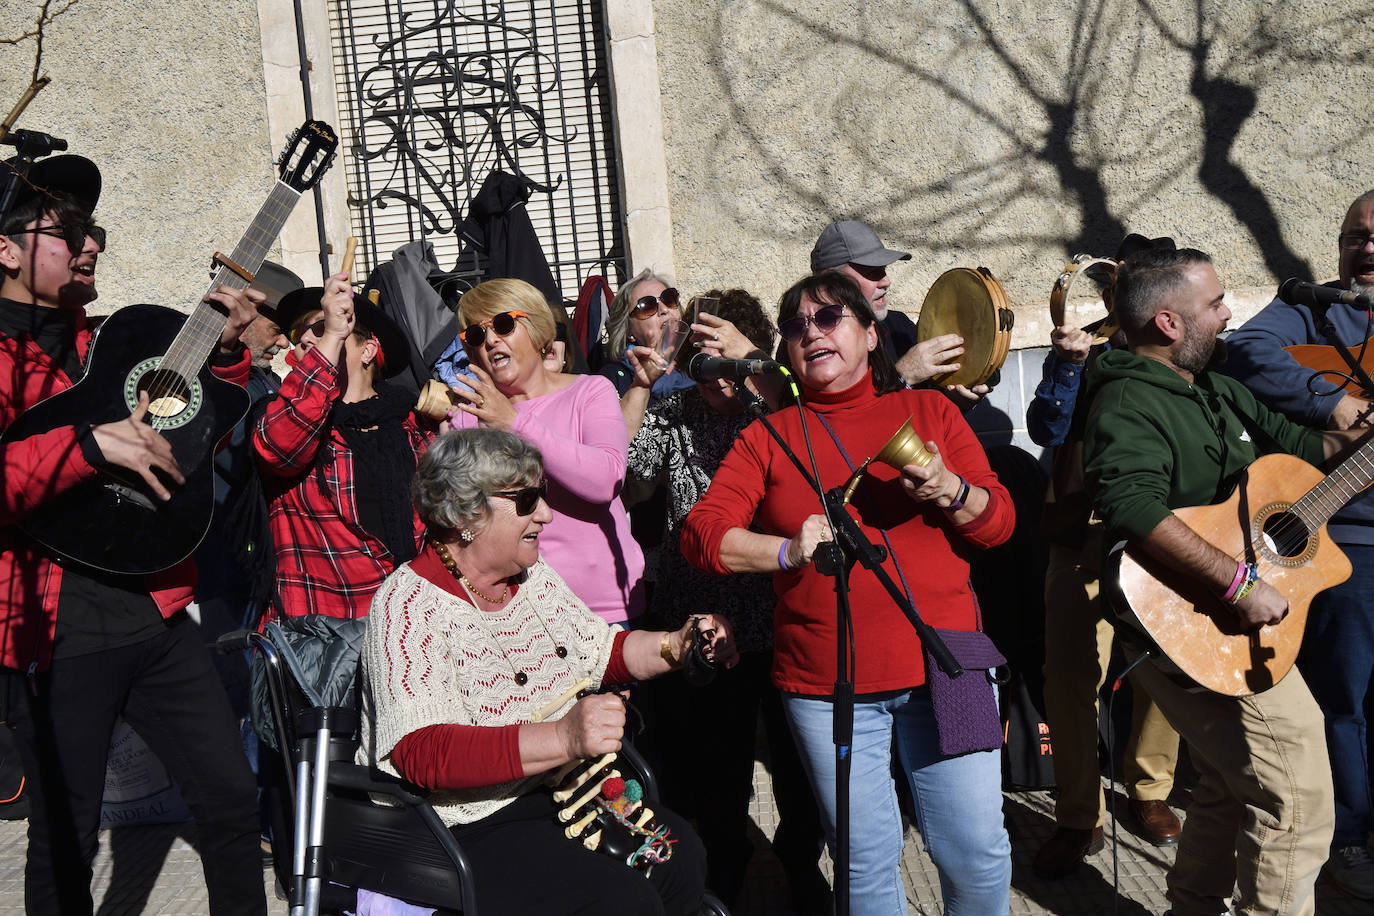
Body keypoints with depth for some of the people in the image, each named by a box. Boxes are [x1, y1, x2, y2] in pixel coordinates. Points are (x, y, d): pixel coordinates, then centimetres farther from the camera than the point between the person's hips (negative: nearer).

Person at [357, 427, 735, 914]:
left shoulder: (535, 577, 9)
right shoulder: (408, 606, -17)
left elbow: (603, 652, 22)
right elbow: (425, 753, -28)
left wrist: (675, 646, 2)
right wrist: (563, 737, -38)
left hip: (558, 795, 8)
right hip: (467, 827, -8)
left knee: (681, 854, -9)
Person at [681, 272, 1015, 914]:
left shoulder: (928, 410, 10)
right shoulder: (767, 438, 7)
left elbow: (998, 521, 6)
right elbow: (700, 535, -3)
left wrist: (948, 489, -15)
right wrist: (789, 550, -19)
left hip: (944, 667, 1)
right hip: (824, 684, 0)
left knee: (977, 852, 4)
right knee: (865, 862, 8)